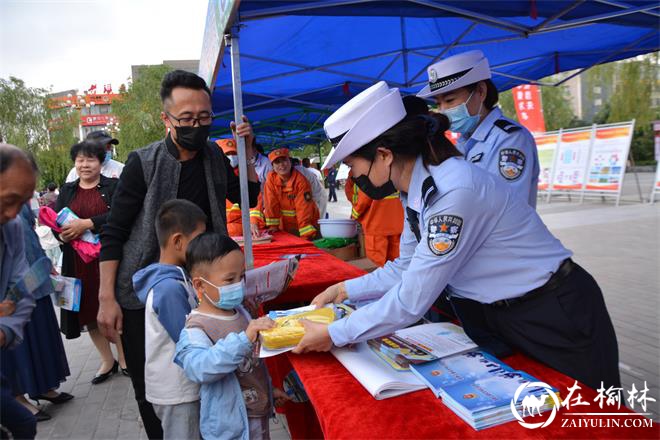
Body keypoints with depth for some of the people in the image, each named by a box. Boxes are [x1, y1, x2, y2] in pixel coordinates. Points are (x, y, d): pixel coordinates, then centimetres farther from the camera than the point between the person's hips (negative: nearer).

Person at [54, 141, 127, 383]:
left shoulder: (113, 186, 0)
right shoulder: (67, 190, 13)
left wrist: (87, 223, -24)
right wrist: (62, 234, -13)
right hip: (79, 261, 4)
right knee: (89, 310, 10)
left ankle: (123, 358, 22)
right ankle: (107, 361, 26)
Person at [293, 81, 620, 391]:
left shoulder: (454, 191, -32)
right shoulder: (416, 189, -4)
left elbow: (411, 301, -30)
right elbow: (406, 269, 5)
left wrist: (333, 334, -21)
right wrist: (344, 290, -1)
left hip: (558, 318, -8)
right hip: (502, 316, 8)